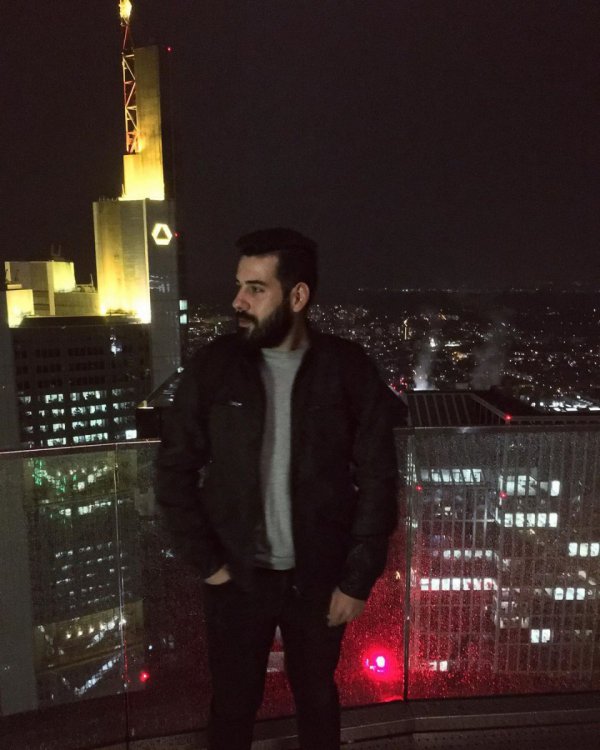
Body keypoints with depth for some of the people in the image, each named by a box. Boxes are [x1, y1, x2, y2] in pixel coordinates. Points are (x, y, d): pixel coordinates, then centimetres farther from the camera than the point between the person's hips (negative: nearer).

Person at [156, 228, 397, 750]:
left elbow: (378, 479, -6)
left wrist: (358, 580, -7)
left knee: (317, 697, 21)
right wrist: (207, 561, -5)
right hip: (237, 577, 1)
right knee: (233, 703, 18)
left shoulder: (349, 370, -11)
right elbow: (175, 469, -1)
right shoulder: (214, 367, -9)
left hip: (320, 578, 0)